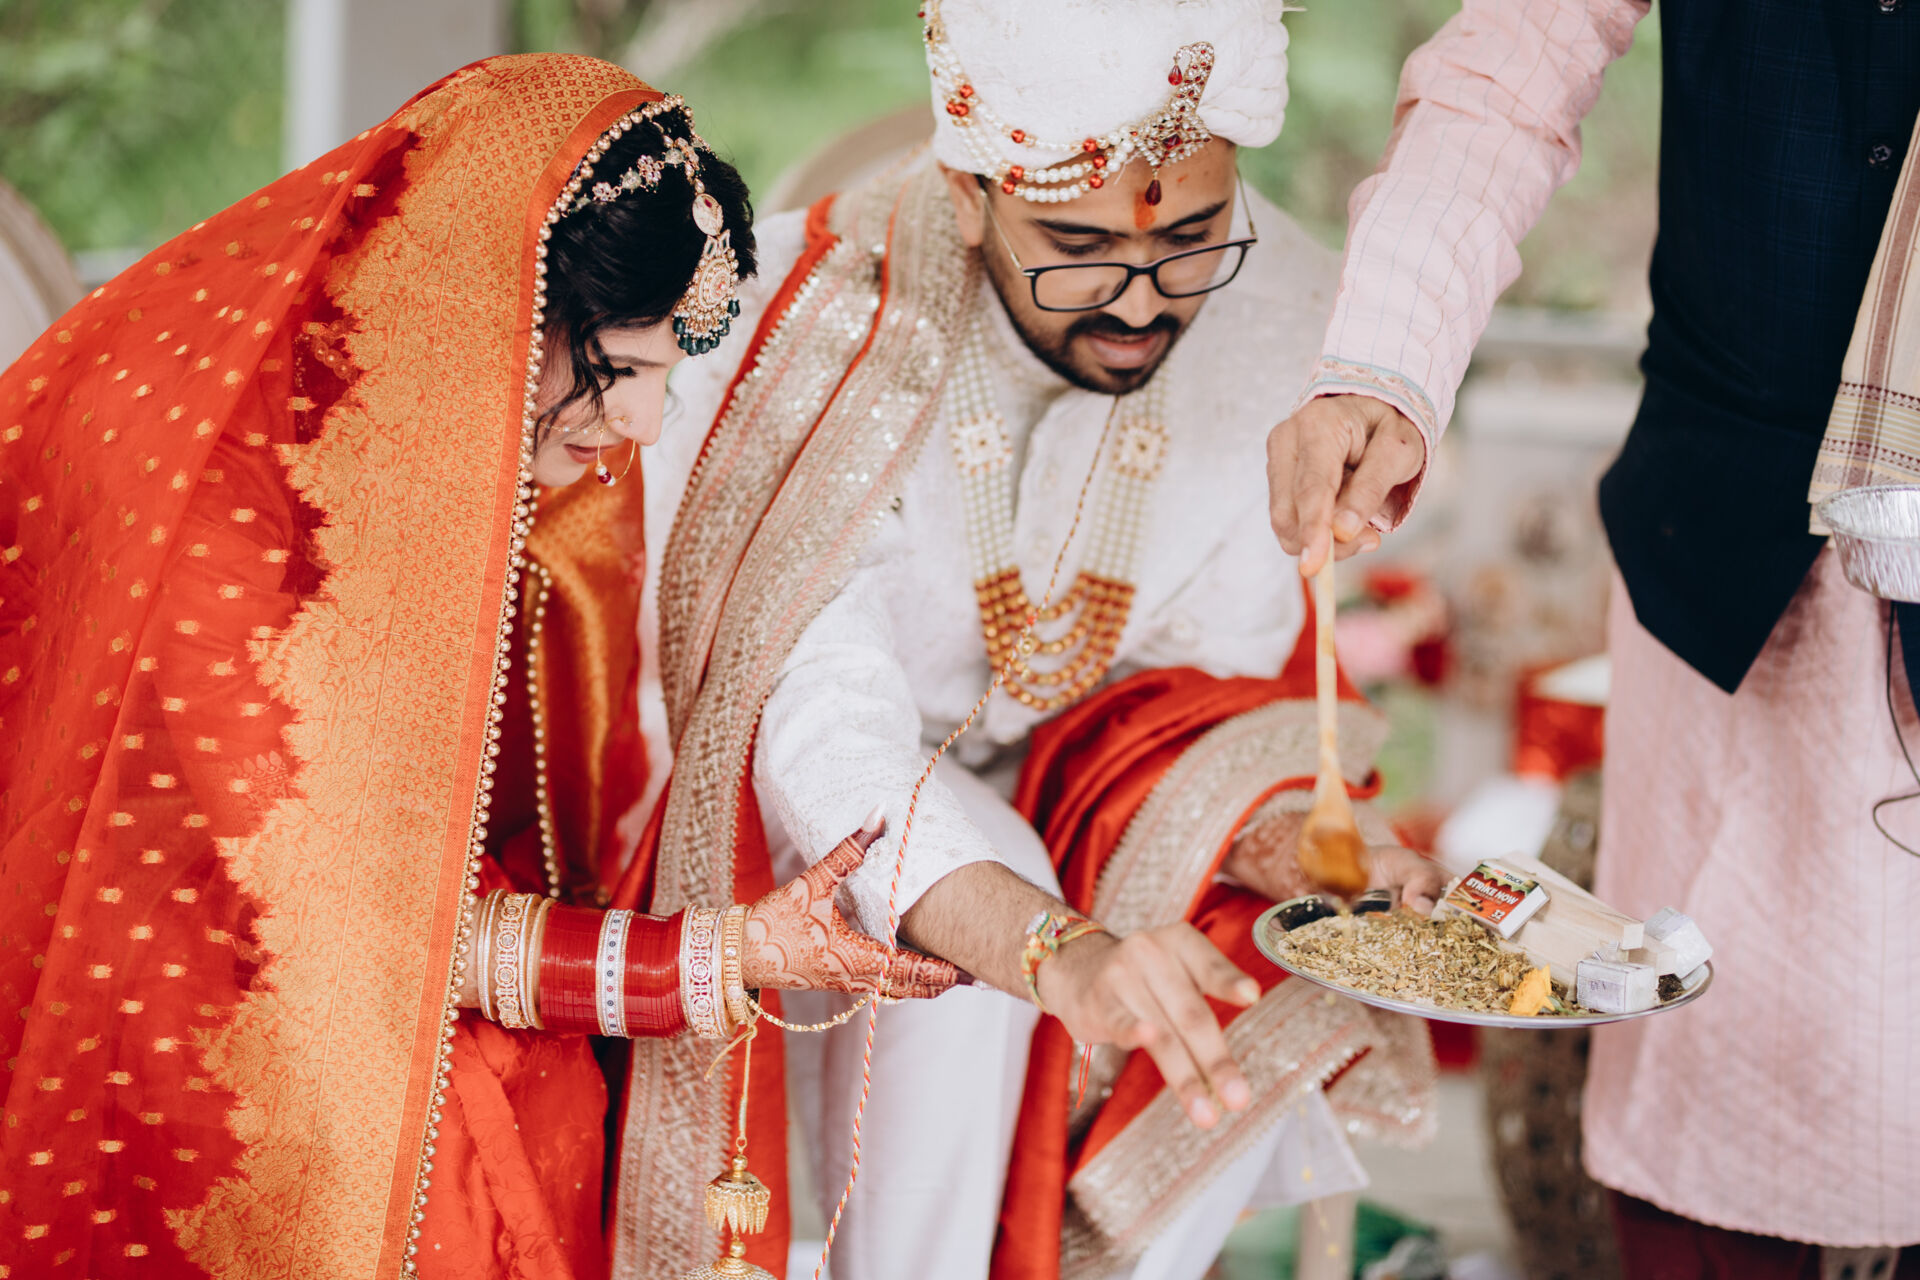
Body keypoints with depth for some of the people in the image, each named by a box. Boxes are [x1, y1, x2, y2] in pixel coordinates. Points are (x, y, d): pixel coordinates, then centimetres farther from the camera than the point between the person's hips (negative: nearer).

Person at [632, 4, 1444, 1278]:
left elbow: (1218, 681, -8)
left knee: (1261, 962, -22)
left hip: (1058, 786, 4)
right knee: (976, 953, -32)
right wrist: (1057, 950, -53)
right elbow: (827, 739, -36)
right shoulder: (811, 325, -30)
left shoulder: (1280, 308, -18)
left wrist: (1278, 836, -32)